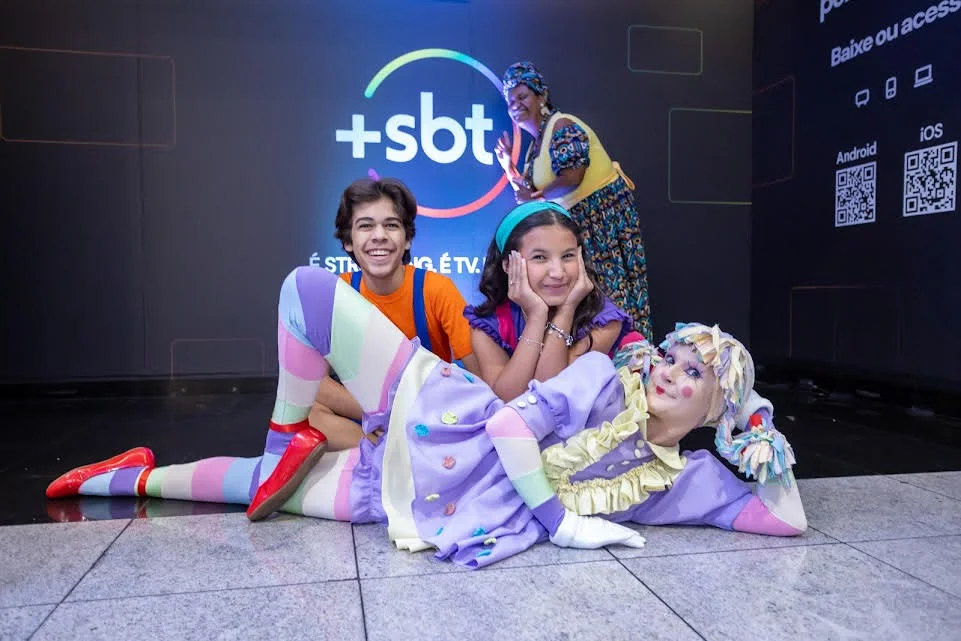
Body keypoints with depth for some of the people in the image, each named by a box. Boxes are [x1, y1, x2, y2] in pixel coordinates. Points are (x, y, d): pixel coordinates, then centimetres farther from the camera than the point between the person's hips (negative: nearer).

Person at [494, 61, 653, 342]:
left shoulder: (562, 126, -10)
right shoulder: (536, 144, 16)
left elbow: (573, 176, -23)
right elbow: (530, 194, 15)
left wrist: (536, 197, -11)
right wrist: (508, 166, 6)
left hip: (604, 210, -9)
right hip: (576, 220, 9)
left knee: (610, 289, -8)